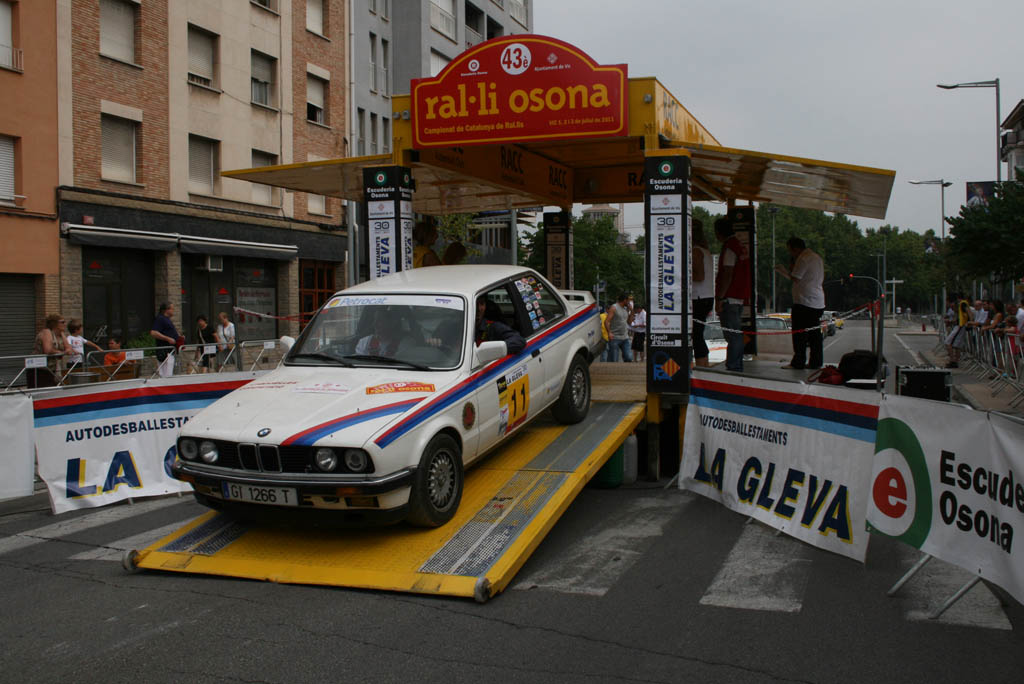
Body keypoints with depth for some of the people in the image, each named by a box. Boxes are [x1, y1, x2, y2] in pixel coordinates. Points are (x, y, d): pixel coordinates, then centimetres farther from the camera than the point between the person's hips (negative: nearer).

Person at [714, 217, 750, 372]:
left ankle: (732, 368, -8)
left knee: (732, 336, -8)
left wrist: (719, 299, -18)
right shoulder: (740, 246, 16)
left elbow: (727, 275, -19)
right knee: (736, 335, 14)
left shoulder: (729, 247, -13)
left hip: (729, 299, -10)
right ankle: (738, 368, 19)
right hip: (740, 297, 10)